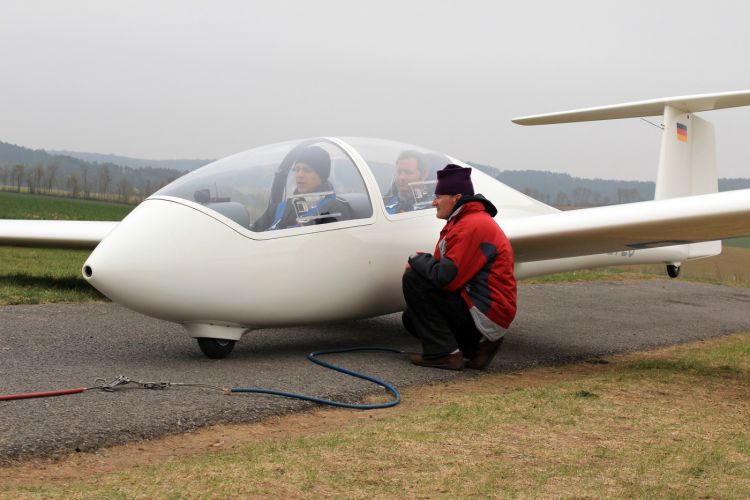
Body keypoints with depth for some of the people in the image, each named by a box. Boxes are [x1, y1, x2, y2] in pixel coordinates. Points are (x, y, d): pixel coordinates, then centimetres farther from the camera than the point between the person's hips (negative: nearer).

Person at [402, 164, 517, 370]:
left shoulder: (474, 226, -19)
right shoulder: (462, 222, 16)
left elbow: (447, 278, -24)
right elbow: (444, 267, 16)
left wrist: (417, 260, -7)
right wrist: (420, 263, -2)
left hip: (486, 313, -11)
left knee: (413, 279, -13)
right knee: (412, 318, 17)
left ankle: (443, 353, -13)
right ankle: (478, 344, 8)